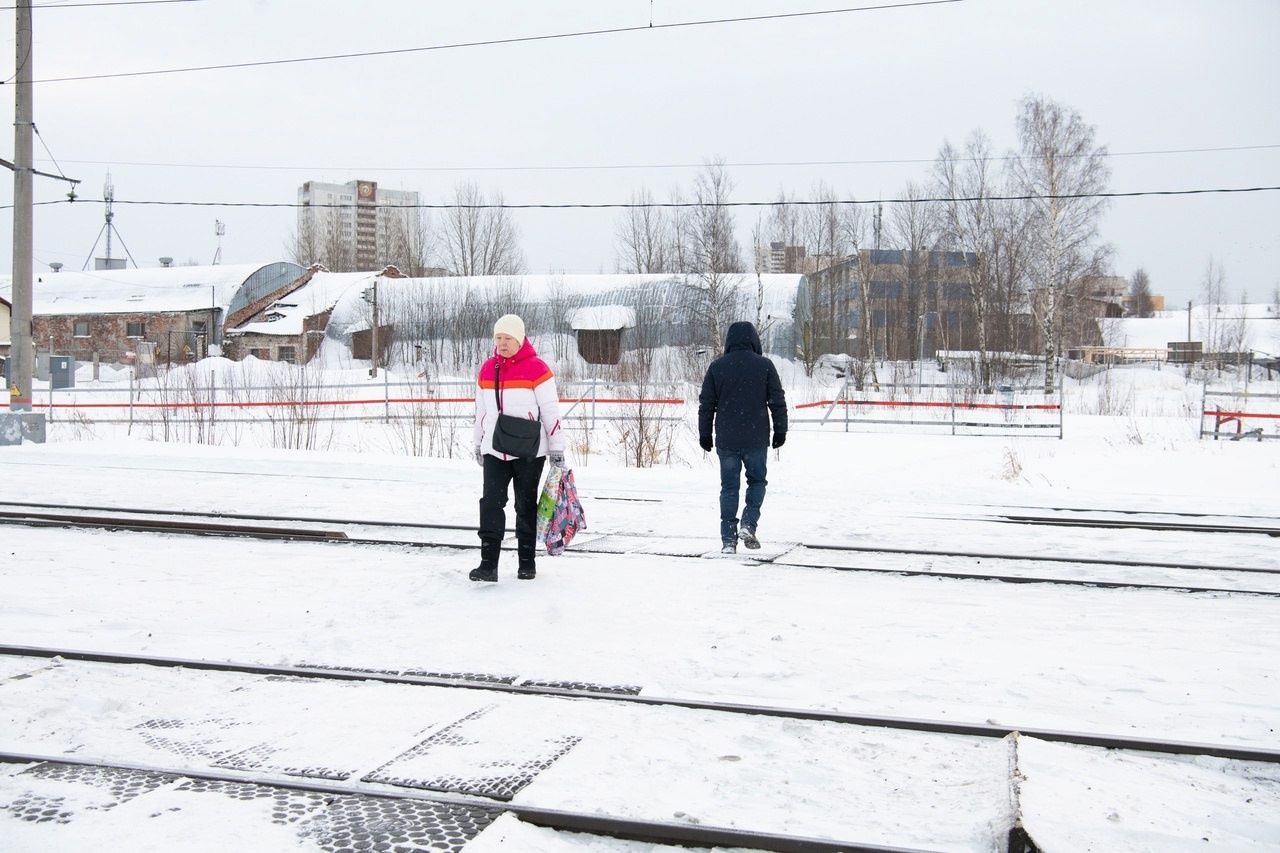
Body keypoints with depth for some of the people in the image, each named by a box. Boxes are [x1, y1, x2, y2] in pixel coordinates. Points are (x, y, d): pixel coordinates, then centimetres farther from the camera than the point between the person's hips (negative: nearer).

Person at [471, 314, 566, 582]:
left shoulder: (536, 369, -8)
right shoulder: (487, 369, 8)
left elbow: (551, 411, -7)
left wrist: (557, 447, -7)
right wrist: (478, 444, 20)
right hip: (494, 451, 4)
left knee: (526, 506, 7)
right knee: (491, 503, -7)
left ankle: (527, 563, 18)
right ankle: (488, 564, -6)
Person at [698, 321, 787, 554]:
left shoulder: (717, 367, 2)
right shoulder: (764, 365, -2)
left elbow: (706, 404, 5)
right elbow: (777, 401, 1)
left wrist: (705, 434, 13)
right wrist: (780, 430, 10)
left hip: (726, 440, 1)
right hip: (756, 439, -1)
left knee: (729, 486, 7)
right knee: (757, 480, 17)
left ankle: (728, 539, 5)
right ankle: (748, 524, 0)